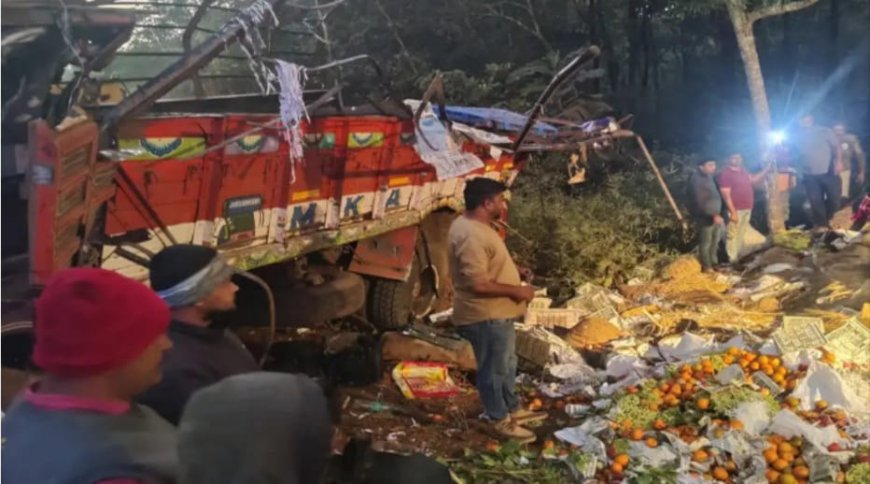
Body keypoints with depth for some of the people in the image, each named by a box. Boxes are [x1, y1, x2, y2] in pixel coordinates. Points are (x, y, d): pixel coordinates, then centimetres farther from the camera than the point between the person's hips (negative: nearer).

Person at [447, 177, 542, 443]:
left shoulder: (474, 225, 7)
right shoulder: (471, 236, -27)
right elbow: (478, 284, -30)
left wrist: (512, 269, 12)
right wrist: (516, 290, -21)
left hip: (497, 312, 11)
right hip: (486, 316, -11)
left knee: (506, 364, 23)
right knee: (493, 369, 6)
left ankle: (512, 409, 39)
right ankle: (500, 420, 22)